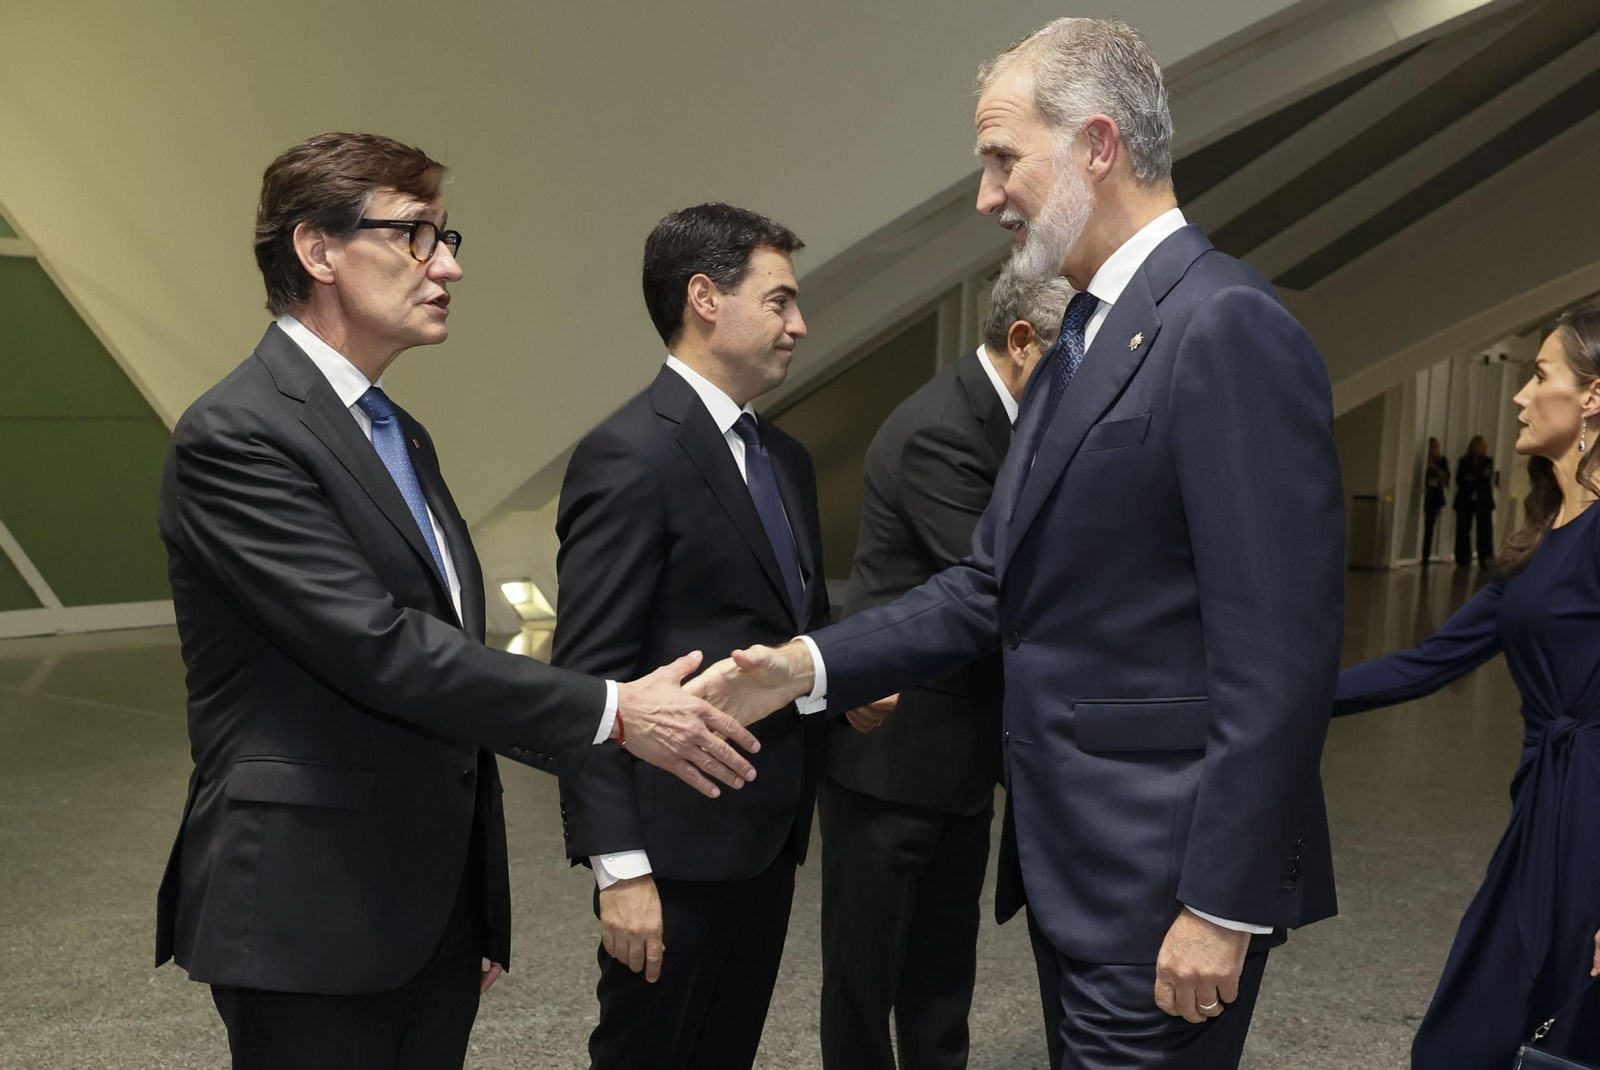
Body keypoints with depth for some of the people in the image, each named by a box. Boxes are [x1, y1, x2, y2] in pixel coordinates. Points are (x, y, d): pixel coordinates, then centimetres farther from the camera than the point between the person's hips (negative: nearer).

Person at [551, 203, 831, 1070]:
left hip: (770, 832, 8)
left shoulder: (785, 458, 12)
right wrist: (619, 864, -20)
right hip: (680, 837, -8)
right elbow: (589, 677, -18)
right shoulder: (629, 456, -15)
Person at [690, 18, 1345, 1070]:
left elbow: (1282, 647, -21)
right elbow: (995, 587, 11)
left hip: (1162, 876, -9)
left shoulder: (1229, 327, -17)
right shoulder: (1082, 342, 12)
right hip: (1072, 861, 9)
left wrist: (1225, 903, -20)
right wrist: (812, 665, 1)